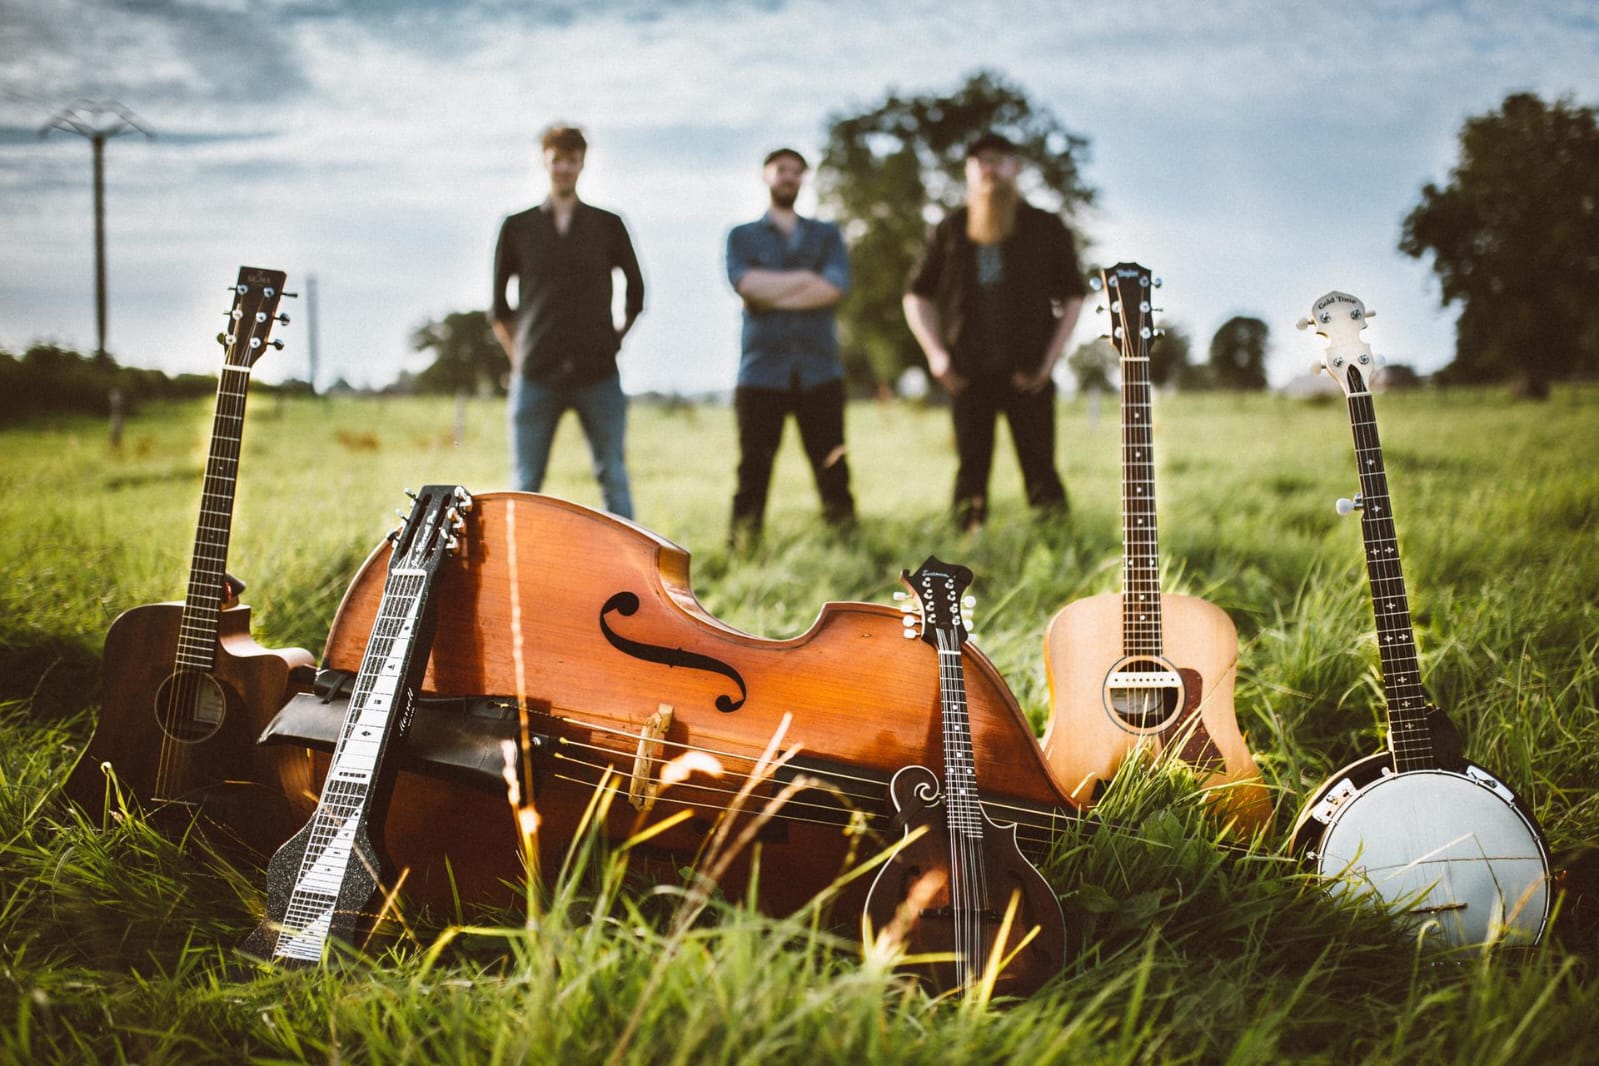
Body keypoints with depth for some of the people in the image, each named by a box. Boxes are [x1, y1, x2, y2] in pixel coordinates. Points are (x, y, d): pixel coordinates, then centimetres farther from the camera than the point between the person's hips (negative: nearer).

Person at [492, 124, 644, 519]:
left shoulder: (607, 226, 7)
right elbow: (498, 304, 13)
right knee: (524, 485, 1)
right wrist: (519, 356, 6)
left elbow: (636, 291, 17)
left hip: (598, 376, 0)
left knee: (614, 479, -1)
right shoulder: (518, 228, 7)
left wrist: (614, 339, 10)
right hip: (536, 378, 0)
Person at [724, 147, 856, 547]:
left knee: (834, 474, -2)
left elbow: (835, 287, -4)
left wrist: (771, 294, -5)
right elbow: (746, 284, -7)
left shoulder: (826, 235, 16)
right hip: (761, 370, -1)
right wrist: (806, 280, -5)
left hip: (819, 371, 1)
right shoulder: (742, 237, 14)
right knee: (753, 476, -3)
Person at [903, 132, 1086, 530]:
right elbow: (917, 295, 15)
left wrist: (1050, 359, -3)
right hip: (968, 374, 2)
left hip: (1027, 374, -2)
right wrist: (935, 352, 2)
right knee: (970, 475, 4)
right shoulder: (950, 231, 9)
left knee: (1040, 472, -4)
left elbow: (1073, 296, 7)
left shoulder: (1046, 228, 5)